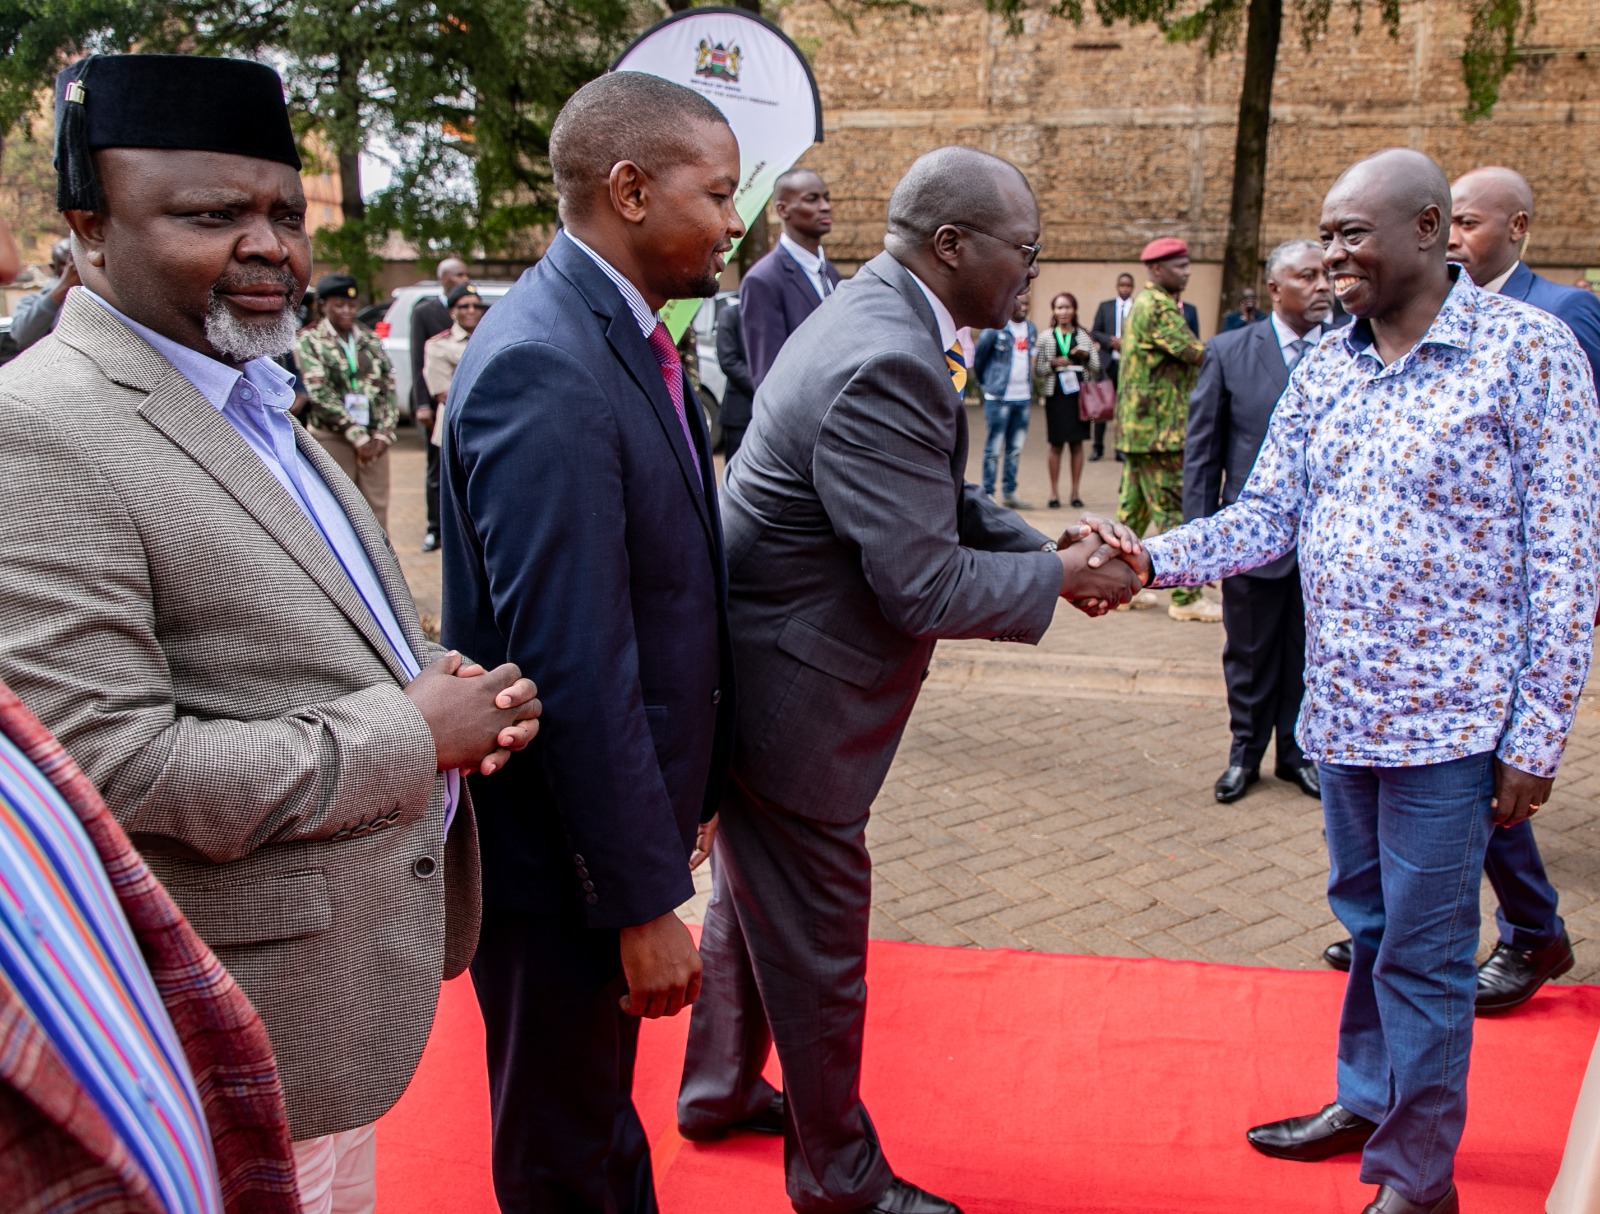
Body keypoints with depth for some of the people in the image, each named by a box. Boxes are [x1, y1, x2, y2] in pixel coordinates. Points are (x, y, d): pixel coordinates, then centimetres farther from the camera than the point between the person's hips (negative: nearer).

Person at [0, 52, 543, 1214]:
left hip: (366, 958, 9)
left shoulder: (255, 397, 9)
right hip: (260, 1008, -8)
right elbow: (101, 764, -26)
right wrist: (410, 734, -19)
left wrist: (439, 684, -1)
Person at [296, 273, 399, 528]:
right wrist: (357, 437, -14)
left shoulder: (371, 342, 12)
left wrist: (383, 434, -6)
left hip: (374, 440, 4)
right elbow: (320, 394, -10)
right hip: (331, 437, -4)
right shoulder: (310, 342, -1)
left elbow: (389, 389, 8)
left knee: (377, 508, 4)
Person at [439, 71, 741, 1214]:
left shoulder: (629, 337, 6)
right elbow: (571, 667, -28)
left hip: (620, 812, 9)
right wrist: (645, 903, -23)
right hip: (561, 858, -9)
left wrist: (693, 789, 17)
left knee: (597, 1109, 27)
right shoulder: (545, 370, -26)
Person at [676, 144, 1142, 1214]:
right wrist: (1061, 578, -14)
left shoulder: (881, 322, 5)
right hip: (793, 700, -11)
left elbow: (941, 507, 12)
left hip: (759, 676, 11)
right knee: (818, 944, 8)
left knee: (752, 900, 27)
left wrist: (1044, 542, -2)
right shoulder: (888, 365, -29)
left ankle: (719, 1090, 48)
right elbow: (923, 586, -28)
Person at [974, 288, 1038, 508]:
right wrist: (986, 384, 9)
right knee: (993, 448, -2)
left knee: (1016, 448, 10)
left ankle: (1010, 492, 18)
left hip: (1023, 398, 6)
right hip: (998, 397, -6)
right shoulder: (995, 328, -8)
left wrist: (1029, 390, 11)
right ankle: (988, 493, 3)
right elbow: (978, 358, 0)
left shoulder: (1031, 329, 10)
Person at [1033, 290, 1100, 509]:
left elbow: (1096, 368, 8)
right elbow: (1037, 371, 5)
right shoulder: (1046, 337, 5)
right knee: (1056, 444, 2)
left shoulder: (1084, 336, 7)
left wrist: (1086, 355, -11)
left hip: (1080, 394, 1)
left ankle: (1075, 492, 12)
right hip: (1056, 395, -1)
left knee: (1077, 443, 5)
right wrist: (1052, 364, -13)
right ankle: (1054, 492, 9)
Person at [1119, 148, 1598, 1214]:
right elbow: (1268, 517, 6)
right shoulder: (1323, 369, 6)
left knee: (1423, 953, 4)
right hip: (1342, 712, 6)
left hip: (1447, 723, -5)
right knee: (1369, 922, 21)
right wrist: (1151, 560, -12)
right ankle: (1368, 1102, 41)